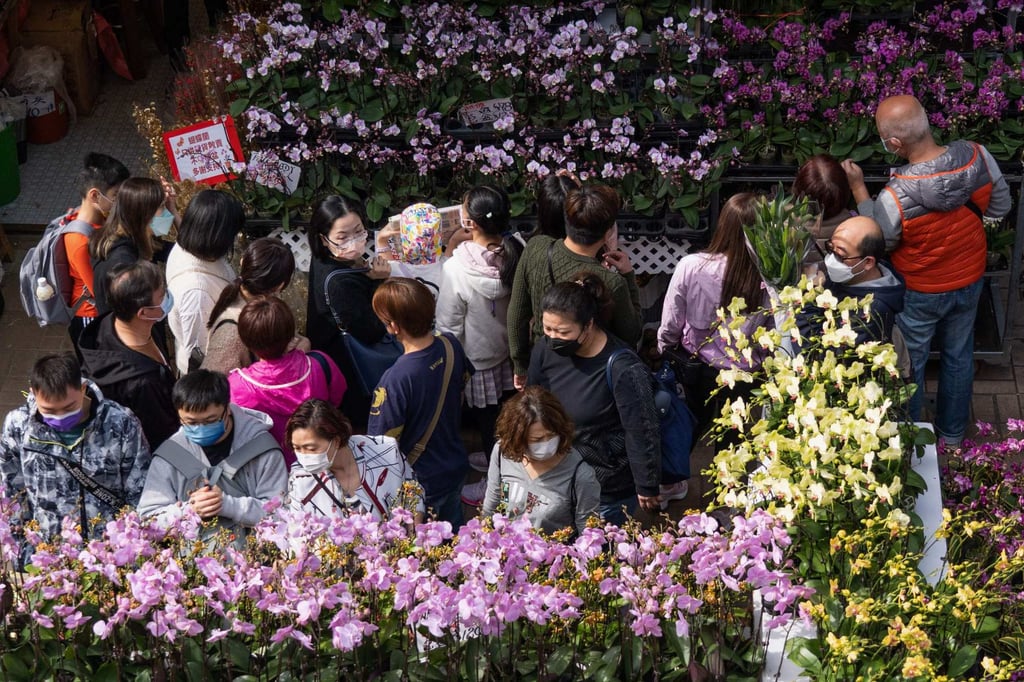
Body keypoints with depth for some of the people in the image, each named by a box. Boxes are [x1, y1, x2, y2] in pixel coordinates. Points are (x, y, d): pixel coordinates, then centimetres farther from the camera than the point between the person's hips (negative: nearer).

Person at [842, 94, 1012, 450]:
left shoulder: (896, 198, -37)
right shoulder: (976, 156, -25)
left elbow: (878, 241, -15)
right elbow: (1000, 207, -6)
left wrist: (859, 190, -12)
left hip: (920, 294, -4)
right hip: (969, 282, 4)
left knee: (908, 365, 20)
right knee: (959, 357, 26)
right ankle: (952, 434, 46)